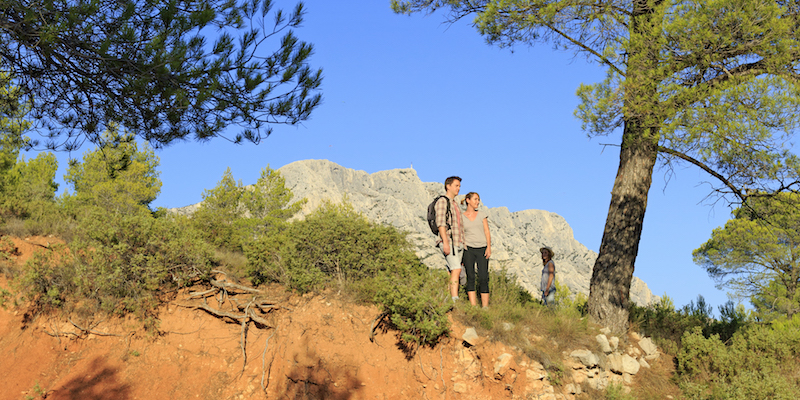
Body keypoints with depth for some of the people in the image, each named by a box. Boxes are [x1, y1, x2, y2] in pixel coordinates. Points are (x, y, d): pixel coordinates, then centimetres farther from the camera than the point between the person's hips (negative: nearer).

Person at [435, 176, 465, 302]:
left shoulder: (455, 204, 24)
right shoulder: (442, 201, -4)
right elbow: (440, 223, -14)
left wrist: (462, 243, 21)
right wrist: (445, 242, -22)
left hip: (458, 243, 9)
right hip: (448, 241, -9)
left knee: (452, 272, 4)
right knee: (456, 269, -19)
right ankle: (455, 300, -25)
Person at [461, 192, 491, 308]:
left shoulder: (482, 214, 9)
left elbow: (487, 232, 5)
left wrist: (489, 247, -7)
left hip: (482, 249, 0)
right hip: (468, 249, 0)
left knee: (483, 278, -6)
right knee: (470, 278, -5)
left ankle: (485, 307, -4)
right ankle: (473, 308, -4)